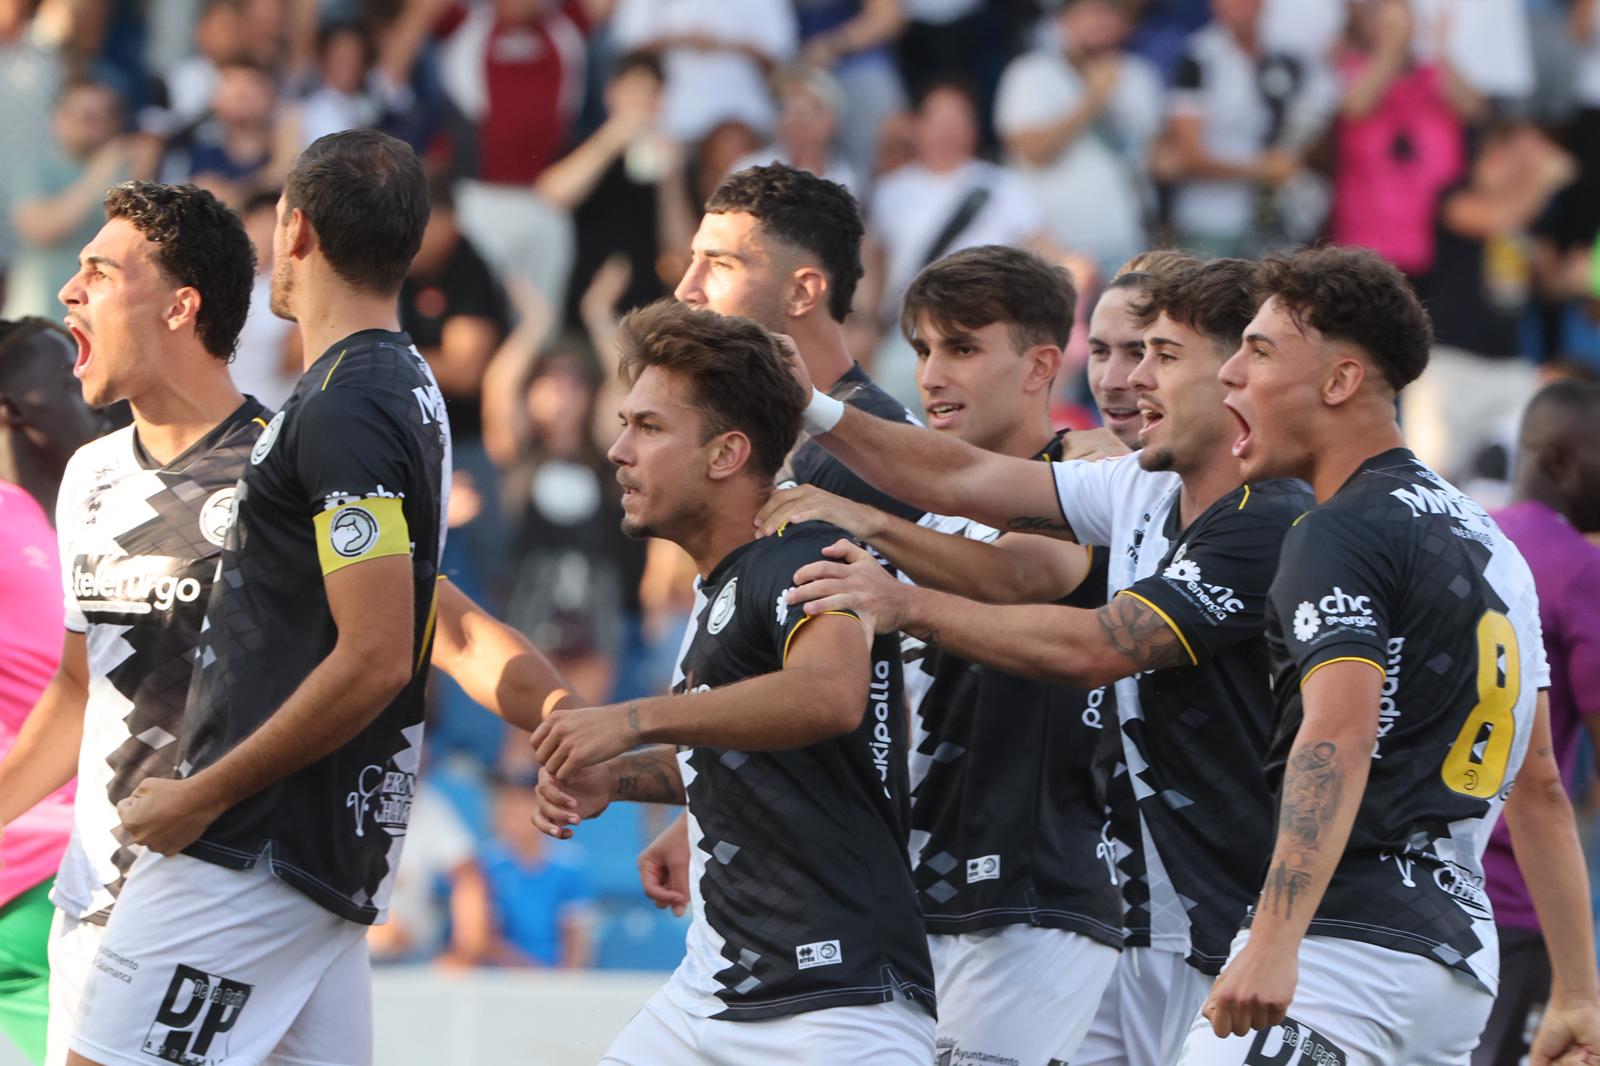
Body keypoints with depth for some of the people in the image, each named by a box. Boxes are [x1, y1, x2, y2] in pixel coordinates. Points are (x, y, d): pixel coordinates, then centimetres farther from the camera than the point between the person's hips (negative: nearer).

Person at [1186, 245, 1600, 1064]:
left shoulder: (1340, 535, -8)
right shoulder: (1485, 539, 21)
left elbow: (1340, 737, -24)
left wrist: (1275, 942, -35)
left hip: (1348, 944, -9)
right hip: (1463, 954, 9)